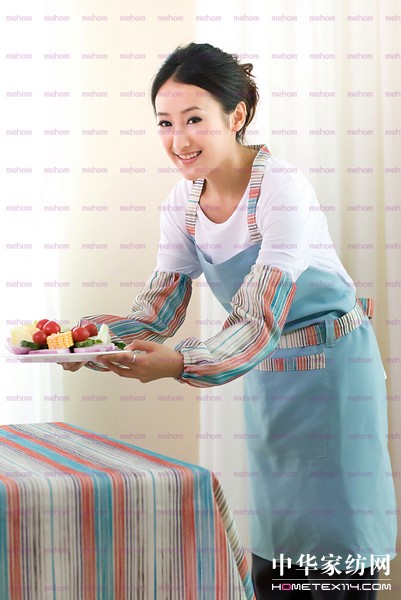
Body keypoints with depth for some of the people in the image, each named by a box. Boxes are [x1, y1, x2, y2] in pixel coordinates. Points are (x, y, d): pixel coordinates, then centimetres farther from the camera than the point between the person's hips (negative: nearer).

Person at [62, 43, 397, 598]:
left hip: (331, 364, -6)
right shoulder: (183, 201, -4)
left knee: (335, 551, -1)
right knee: (272, 542, 14)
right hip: (267, 374, 6)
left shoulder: (282, 188, -24)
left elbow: (262, 318, -30)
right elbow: (160, 306, -6)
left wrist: (181, 363, -45)